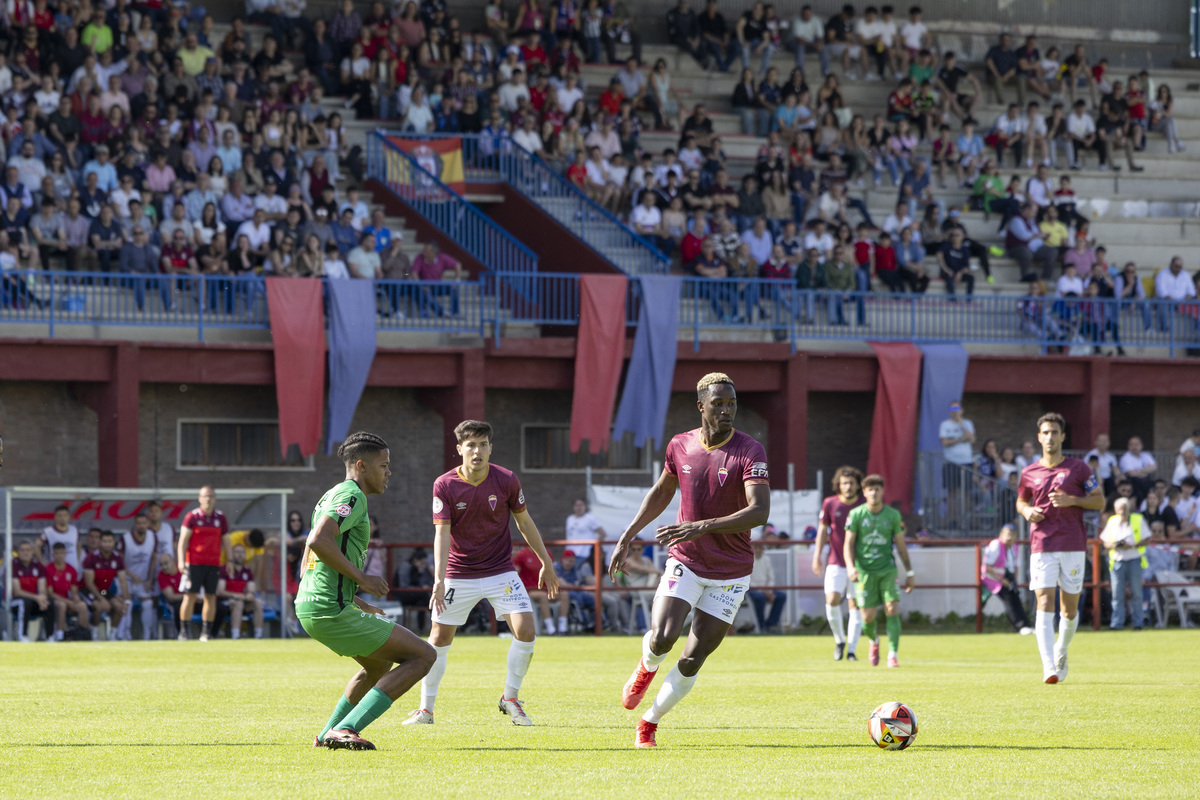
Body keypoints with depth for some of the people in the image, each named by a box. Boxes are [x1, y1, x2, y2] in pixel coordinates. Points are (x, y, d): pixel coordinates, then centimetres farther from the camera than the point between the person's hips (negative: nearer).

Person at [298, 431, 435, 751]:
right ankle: (345, 730, -13)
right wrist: (361, 578, -18)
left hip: (308, 605, 10)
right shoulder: (352, 496, -10)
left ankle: (328, 734, 30)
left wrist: (356, 602, 26)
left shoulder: (330, 497, 21)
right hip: (331, 611, -10)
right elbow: (318, 541, -27)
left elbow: (307, 565, 26)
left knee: (379, 664, 32)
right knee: (422, 656, -7)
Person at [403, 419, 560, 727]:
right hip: (458, 575, -1)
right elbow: (442, 533, -15)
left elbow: (524, 522, 5)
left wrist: (546, 562, 9)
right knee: (439, 638, -1)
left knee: (526, 631, -13)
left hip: (500, 572, 1)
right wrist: (439, 580, -25)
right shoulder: (445, 485, -12)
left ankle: (509, 699, 7)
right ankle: (426, 709, 15)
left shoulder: (506, 480, -8)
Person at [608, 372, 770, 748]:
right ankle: (647, 667, 17)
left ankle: (649, 723, 20)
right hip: (685, 563, 2)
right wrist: (627, 537, 15)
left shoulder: (750, 452, -15)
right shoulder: (680, 446, -2)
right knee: (662, 638, -20)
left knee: (693, 660, -1)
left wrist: (703, 527, -37)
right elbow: (662, 492, 18)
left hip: (730, 573, -2)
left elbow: (759, 512, -27)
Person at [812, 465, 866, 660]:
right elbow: (822, 530, 5)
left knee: (856, 605, -3)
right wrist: (817, 555, -3)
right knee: (832, 600, -14)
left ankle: (851, 649, 3)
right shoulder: (829, 504, 1)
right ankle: (839, 640, 8)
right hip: (836, 562, 0)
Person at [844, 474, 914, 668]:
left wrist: (909, 572, 11)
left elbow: (901, 545, 10)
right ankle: (873, 641, 33)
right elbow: (848, 544, -1)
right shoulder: (856, 514, -2)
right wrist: (850, 566, -18)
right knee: (868, 617, 0)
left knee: (892, 610, -14)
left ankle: (893, 654, -11)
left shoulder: (893, 515, 2)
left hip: (888, 569, 0)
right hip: (865, 571, 0)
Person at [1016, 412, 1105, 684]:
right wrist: (1026, 511, 1)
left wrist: (1072, 500, -12)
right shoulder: (1029, 473, 9)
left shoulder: (1077, 468, 3)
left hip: (1072, 546, 0)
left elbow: (1099, 500, 5)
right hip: (1042, 546, 0)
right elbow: (1021, 500, 24)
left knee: (1070, 608, 5)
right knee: (1044, 603, -14)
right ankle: (1049, 668, -23)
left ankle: (1061, 651, 33)